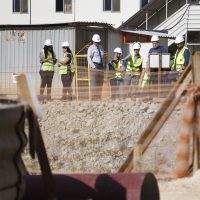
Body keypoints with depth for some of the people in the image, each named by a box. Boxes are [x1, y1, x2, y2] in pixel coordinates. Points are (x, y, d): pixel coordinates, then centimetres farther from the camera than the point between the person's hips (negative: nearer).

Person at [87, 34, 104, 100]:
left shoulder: (101, 48, 16)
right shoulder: (91, 48, -4)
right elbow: (89, 59, -11)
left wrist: (102, 66, 12)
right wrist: (94, 67, -20)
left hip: (101, 67, 7)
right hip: (94, 67, -7)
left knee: (100, 84, 4)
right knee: (94, 84, -11)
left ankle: (98, 98, 7)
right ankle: (93, 98, -12)